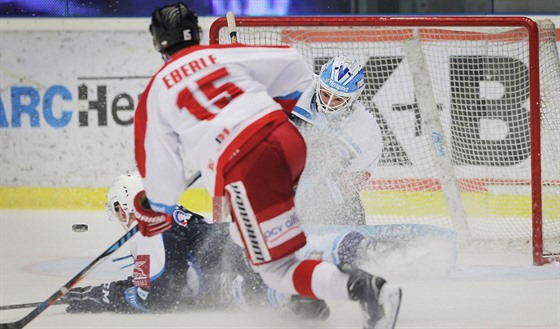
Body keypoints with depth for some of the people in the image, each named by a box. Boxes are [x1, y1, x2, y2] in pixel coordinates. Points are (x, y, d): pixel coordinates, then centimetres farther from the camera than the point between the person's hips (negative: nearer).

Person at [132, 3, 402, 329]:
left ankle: (365, 288, -26)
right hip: (288, 139, 6)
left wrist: (157, 210, 31)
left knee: (277, 271, -3)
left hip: (242, 167, -6)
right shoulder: (223, 55, 18)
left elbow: (161, 167, 13)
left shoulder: (155, 94, 12)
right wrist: (282, 106, 34)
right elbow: (292, 64, 17)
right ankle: (308, 301, 29)